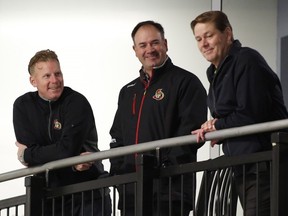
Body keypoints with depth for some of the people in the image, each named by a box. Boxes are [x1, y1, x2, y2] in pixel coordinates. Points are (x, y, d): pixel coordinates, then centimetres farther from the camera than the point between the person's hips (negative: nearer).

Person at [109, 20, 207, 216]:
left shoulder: (186, 82, 0)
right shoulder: (128, 91, 23)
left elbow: (192, 130, -11)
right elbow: (117, 138, 25)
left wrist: (165, 167, -19)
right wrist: (117, 173, 8)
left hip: (170, 187, -7)